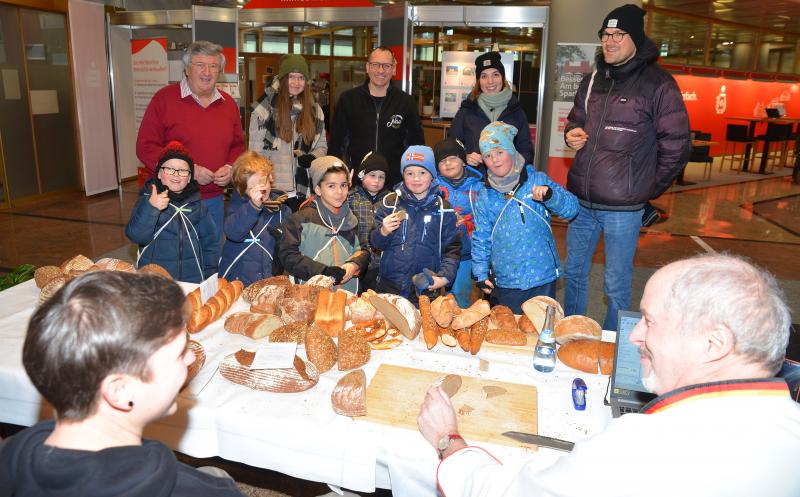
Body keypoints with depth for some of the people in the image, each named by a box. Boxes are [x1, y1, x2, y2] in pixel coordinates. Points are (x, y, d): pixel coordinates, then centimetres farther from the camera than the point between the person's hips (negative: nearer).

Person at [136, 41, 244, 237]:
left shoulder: (228, 103, 9)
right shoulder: (164, 98, -6)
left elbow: (238, 145, 17)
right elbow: (145, 148, -9)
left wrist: (231, 168, -5)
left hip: (214, 198, 5)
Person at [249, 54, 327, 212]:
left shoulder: (314, 110, 9)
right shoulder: (265, 109, -3)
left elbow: (322, 145, 14)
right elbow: (255, 151, -2)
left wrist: (313, 158, -7)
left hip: (305, 191, 3)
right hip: (273, 190, -3)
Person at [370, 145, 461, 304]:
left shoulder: (443, 208, 2)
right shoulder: (391, 202, 3)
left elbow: (452, 248, 4)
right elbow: (376, 243, 5)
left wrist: (445, 276, -9)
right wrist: (383, 232, -16)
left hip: (427, 289, 0)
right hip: (389, 286, 1)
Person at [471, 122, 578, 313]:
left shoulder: (538, 181, -2)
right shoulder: (484, 197, 4)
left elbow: (571, 208, -6)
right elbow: (481, 239, 8)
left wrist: (549, 195, -24)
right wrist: (481, 274, 4)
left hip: (542, 277, -1)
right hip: (504, 282, 2)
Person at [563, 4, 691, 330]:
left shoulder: (658, 85, -8)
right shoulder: (593, 81, 11)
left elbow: (676, 147, -6)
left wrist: (646, 190, -2)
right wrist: (572, 135, 2)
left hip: (623, 208, -6)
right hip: (581, 200, 6)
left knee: (617, 285, 5)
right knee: (574, 272, 17)